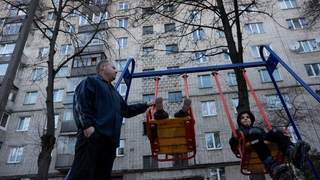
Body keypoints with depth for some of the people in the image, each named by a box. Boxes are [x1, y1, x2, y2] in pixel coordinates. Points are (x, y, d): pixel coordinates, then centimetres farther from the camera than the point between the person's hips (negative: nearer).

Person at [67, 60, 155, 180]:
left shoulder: (114, 92, 36)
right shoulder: (91, 81, 12)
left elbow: (126, 110, 42)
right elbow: (79, 102, -5)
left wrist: (146, 105, 41)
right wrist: (87, 124, -19)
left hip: (110, 139, 8)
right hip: (92, 134, -8)